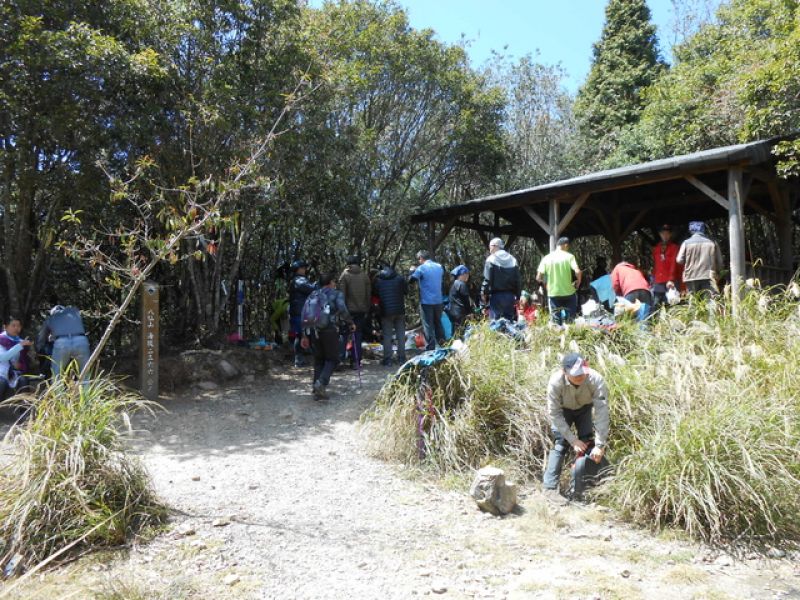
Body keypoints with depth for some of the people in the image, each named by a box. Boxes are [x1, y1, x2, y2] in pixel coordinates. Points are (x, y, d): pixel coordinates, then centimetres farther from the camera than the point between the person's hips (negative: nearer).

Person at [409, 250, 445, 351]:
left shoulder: (421, 268, -11)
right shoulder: (439, 267, 7)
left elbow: (411, 279, -10)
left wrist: (412, 271, 11)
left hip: (426, 301, -5)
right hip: (438, 301, 6)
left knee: (428, 325, 1)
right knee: (438, 323, 18)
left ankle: (430, 347, 2)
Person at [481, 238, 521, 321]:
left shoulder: (491, 259, -5)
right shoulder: (513, 260, 11)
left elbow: (487, 279, -11)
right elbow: (517, 281, 9)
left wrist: (484, 294, -5)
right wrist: (517, 297, 12)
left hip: (496, 295, -5)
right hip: (510, 296, 5)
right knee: (509, 321, 10)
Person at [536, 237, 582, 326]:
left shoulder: (546, 258, 0)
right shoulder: (569, 256, -6)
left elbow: (538, 278, -5)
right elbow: (577, 271, -19)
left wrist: (544, 281, 15)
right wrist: (578, 281, 0)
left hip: (553, 293, 1)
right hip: (568, 292, -1)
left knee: (556, 321, 10)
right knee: (570, 320, 13)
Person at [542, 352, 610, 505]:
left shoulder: (596, 379, -39)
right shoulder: (555, 382, -39)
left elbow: (602, 413, -36)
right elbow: (554, 413, -29)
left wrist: (600, 444, -39)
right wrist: (573, 440, -30)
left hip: (585, 409, 2)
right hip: (563, 410, -2)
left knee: (588, 444, -7)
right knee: (561, 444, -14)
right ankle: (549, 487, -8)